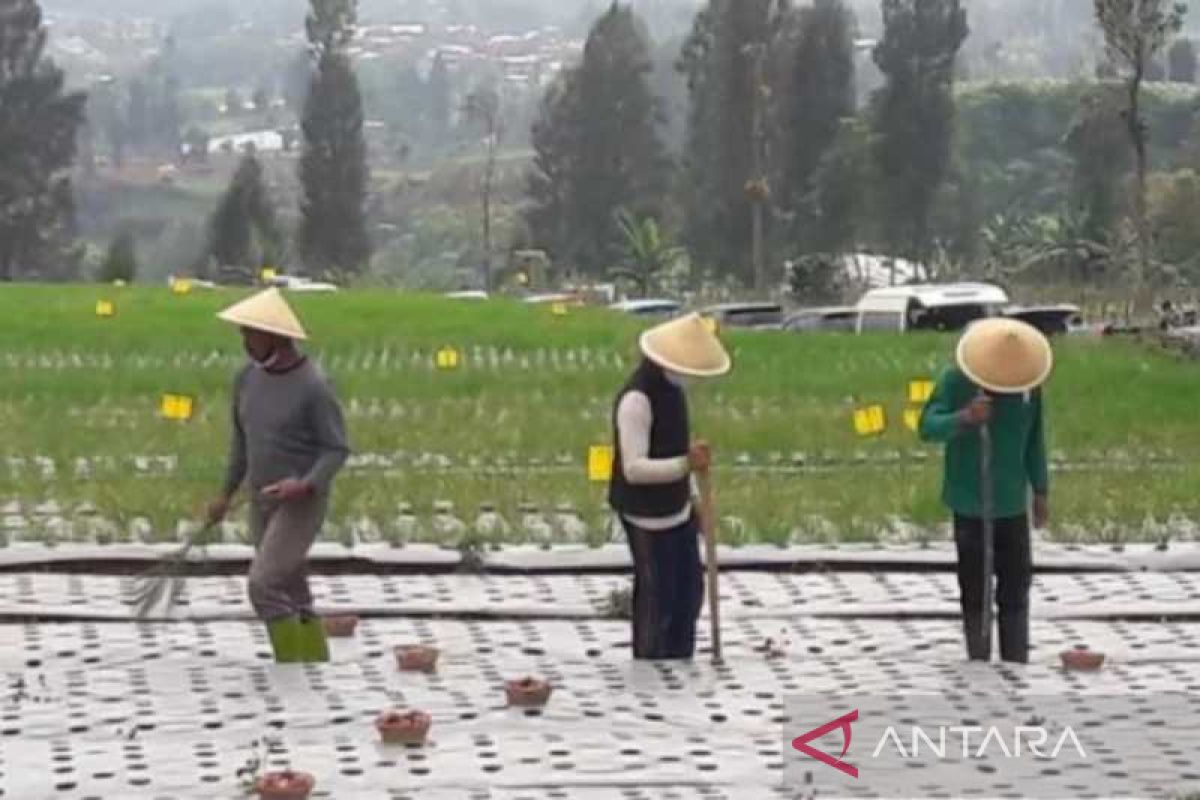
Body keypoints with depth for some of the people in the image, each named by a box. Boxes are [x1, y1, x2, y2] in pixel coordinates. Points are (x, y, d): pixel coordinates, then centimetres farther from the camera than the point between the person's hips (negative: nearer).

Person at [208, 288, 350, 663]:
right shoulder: (247, 377, 2)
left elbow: (337, 450, -15)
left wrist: (306, 485, -32)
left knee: (263, 587, -17)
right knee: (293, 596, 11)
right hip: (264, 502, 7)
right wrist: (226, 495, 19)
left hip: (302, 503, -7)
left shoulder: (314, 386, -19)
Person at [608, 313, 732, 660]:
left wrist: (690, 499, 20)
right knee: (657, 597, 2)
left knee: (689, 591, 14)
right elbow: (634, 469, -28)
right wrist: (686, 464, -39)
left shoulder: (672, 386, 4)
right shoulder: (636, 400, -24)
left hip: (678, 509, 9)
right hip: (647, 515, -9)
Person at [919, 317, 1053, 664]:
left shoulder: (1029, 387, -2)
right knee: (974, 590, 3)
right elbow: (928, 427, -19)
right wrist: (964, 418, -37)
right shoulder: (956, 381, -12)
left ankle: (1017, 665, 14)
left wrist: (1041, 490, 11)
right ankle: (979, 664, 10)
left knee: (1016, 589, 7)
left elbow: (1034, 441, 8)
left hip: (1013, 504, 3)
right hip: (970, 504, -3)